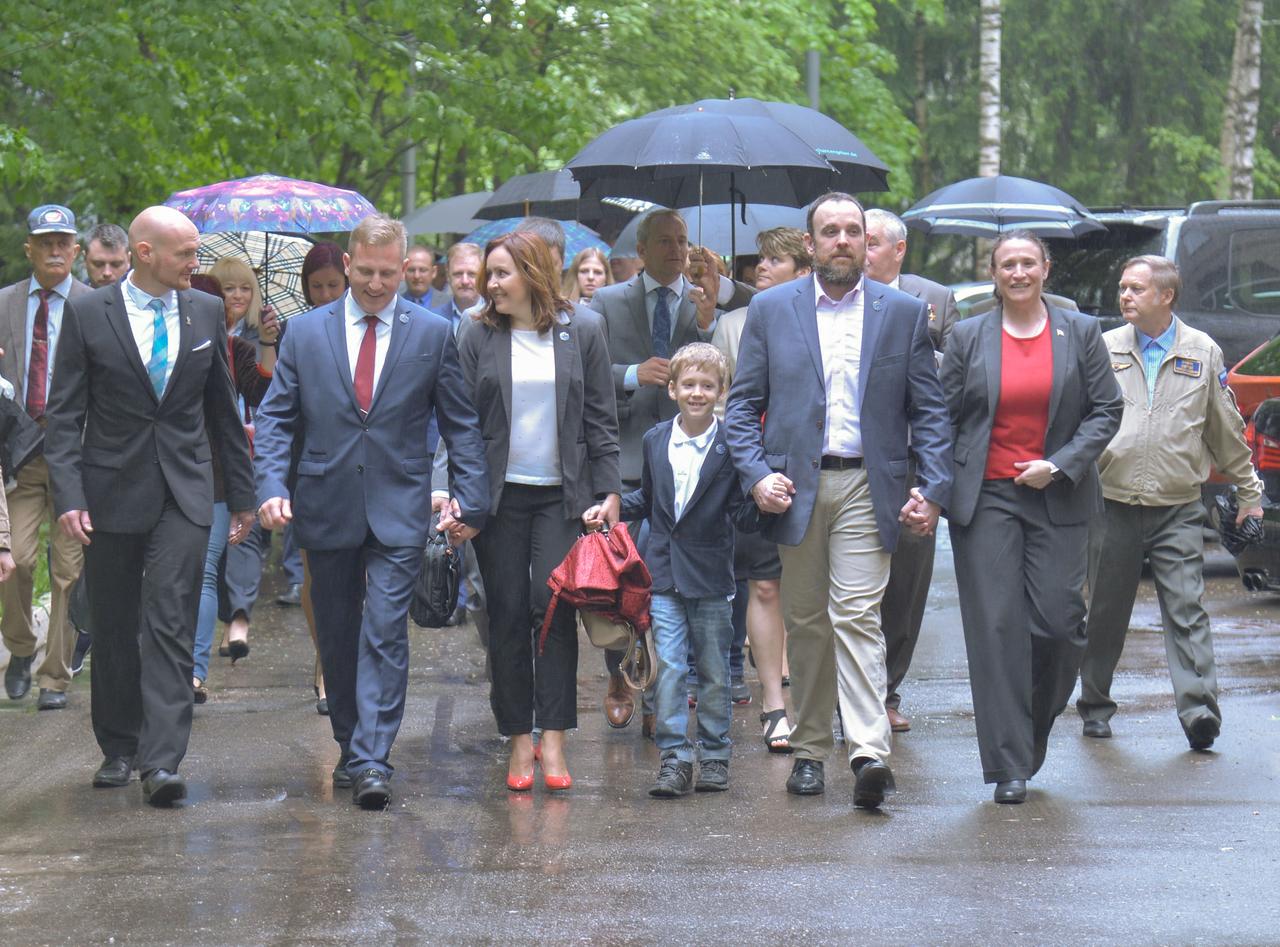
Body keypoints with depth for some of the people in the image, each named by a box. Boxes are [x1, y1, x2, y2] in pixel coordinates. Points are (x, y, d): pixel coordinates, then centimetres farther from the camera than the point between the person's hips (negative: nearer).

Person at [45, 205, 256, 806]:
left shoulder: (205, 312, 6)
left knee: (171, 626, -10)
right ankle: (118, 749, 24)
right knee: (114, 630, 9)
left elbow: (223, 411, 14)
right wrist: (68, 497, -14)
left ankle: (161, 761, -15)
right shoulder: (87, 315, -2)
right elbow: (65, 414, -3)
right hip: (111, 493, -1)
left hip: (184, 494, 1)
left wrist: (241, 495, 15)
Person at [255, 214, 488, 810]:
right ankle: (351, 749, 24)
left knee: (385, 633, -12)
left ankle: (372, 763, -15)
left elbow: (461, 423, 7)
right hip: (326, 508, 2)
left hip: (398, 512, -2)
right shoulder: (305, 332, 6)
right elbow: (275, 417, 6)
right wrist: (271, 486, -8)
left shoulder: (433, 335, 3)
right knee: (337, 637, 10)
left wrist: (471, 499, -1)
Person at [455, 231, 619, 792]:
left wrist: (608, 490, 0)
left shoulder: (582, 332, 3)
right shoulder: (478, 337, 4)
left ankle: (553, 740, -10)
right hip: (499, 493, 1)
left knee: (554, 606, -11)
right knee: (507, 614, 1)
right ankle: (519, 740, 8)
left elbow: (601, 419, 5)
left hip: (563, 493, -1)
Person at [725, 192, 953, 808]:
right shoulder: (770, 310, 8)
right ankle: (809, 751, 16)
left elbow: (928, 411, 7)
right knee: (805, 620, 7)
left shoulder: (904, 313, 7)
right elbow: (743, 403, 7)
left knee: (857, 615, -12)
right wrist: (756, 474, -7)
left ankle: (869, 751, -19)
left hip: (866, 487, -1)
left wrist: (933, 488, -4)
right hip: (795, 486, 2)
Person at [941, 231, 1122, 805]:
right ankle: (1009, 766, -2)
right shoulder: (968, 338, 7)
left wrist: (1060, 465, -8)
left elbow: (1106, 409, 4)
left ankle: (1033, 729, 21)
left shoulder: (1080, 333, 7)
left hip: (1057, 497, 0)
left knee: (1060, 622, -6)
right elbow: (943, 418, 7)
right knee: (997, 627, -5)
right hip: (986, 497, 0)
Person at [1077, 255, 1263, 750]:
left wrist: (1248, 491, 16)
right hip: (1113, 503, 1)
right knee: (1105, 613, 8)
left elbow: (1227, 429, 13)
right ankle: (1095, 705, 21)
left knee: (1186, 610, -10)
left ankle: (1199, 709, -14)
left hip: (1178, 509, -1)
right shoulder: (1104, 349, 6)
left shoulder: (1203, 352, 6)